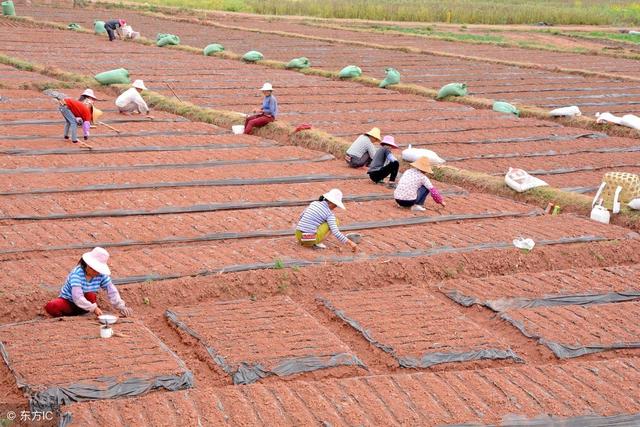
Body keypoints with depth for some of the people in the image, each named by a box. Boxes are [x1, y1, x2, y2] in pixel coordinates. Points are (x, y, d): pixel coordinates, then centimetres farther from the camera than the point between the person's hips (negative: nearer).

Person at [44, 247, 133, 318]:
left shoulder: (102, 275, -11)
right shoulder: (77, 273, -27)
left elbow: (112, 291, -11)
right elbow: (77, 297, -37)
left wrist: (121, 307, -25)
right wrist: (93, 308, -43)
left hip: (83, 307, 3)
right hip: (68, 302, -3)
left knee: (91, 296, -33)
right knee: (51, 307, -35)